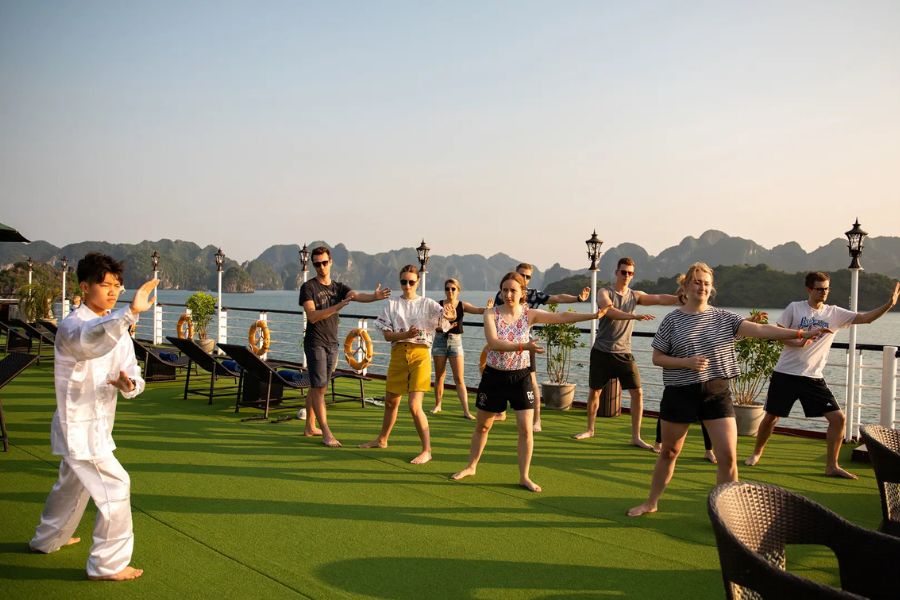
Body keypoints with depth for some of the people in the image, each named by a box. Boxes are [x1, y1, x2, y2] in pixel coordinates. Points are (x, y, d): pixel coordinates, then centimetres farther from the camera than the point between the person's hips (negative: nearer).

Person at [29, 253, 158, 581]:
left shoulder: (116, 327, 7)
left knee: (73, 485, 26)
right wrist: (131, 311, -62)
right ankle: (108, 563, 4)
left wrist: (128, 383, -25)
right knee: (115, 486, -10)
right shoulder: (72, 325, -20)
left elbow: (131, 371, 0)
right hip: (79, 424, -9)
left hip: (96, 424, 9)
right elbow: (90, 340, -46)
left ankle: (47, 540, 49)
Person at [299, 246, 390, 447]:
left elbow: (357, 296, -10)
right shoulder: (308, 287, -6)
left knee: (317, 387, 14)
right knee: (319, 387, -9)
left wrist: (374, 297, -32)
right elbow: (312, 316, -18)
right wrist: (337, 306, -29)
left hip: (332, 344, 6)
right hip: (315, 344, -6)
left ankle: (309, 427, 23)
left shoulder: (338, 287, 9)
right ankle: (326, 433, -11)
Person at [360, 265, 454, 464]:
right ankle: (382, 439, 39)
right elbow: (387, 335, 0)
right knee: (391, 401, 17)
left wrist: (450, 315, -40)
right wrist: (406, 334, -18)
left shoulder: (427, 304, 0)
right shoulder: (392, 305, 6)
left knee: (414, 405, -12)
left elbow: (446, 315, -16)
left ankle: (426, 451, -2)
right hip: (398, 354, 4)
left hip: (420, 354, -3)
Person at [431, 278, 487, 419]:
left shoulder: (462, 306, 0)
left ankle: (466, 411, -6)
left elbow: (479, 310, -15)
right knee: (439, 376, 12)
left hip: (455, 340, 0)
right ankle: (437, 405, 29)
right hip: (440, 339, 0)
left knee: (459, 378, -5)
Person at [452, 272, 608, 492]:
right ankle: (471, 466, 33)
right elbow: (493, 343, -25)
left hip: (520, 377, 1)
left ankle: (524, 476, 11)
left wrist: (594, 315, -23)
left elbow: (562, 317, -14)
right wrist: (523, 346, -38)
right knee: (482, 426, 13)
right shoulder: (491, 314, -11)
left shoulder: (530, 314, -6)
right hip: (494, 376, 0)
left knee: (526, 429, -3)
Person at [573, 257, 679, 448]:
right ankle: (590, 429, 27)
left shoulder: (635, 296, 4)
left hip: (624, 352, 2)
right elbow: (610, 311, -27)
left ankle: (636, 437, 3)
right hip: (601, 351, -2)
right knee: (595, 391, 9)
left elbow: (660, 298, -11)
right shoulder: (605, 293, -5)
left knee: (637, 392, -6)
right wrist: (635, 316, -41)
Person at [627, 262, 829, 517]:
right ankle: (651, 502, 30)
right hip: (680, 394, -1)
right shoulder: (672, 320, -4)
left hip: (717, 392, 2)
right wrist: (686, 362, -18)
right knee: (669, 452, 12)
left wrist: (801, 333, -18)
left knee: (728, 456, -4)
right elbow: (657, 358, -3)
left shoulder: (723, 317, 1)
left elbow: (761, 329, -9)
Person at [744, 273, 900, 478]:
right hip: (785, 374, -2)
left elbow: (865, 318, -5)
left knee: (838, 417, -6)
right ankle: (756, 453, 30)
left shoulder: (835, 313, 3)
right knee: (771, 417, 6)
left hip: (813, 377, 2)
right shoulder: (794, 308, -2)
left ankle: (831, 466, 8)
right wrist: (796, 343, -20)